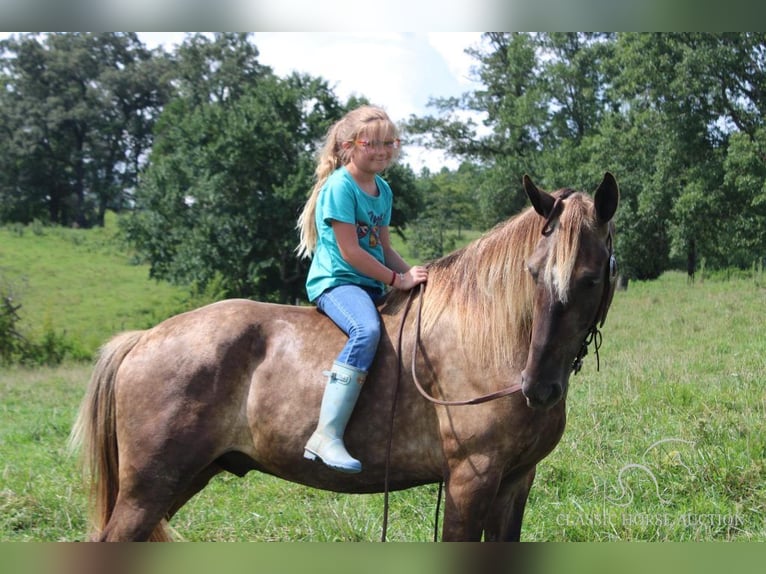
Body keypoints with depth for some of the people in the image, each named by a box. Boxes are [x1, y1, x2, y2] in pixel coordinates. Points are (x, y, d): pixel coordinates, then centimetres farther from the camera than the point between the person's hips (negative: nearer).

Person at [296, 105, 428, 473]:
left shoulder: (383, 190, 15)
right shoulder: (340, 187, -12)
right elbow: (350, 251, -17)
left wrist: (412, 273, 3)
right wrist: (398, 279, -14)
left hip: (371, 286, 9)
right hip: (335, 281, -9)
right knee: (367, 330, -36)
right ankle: (327, 436, -42)